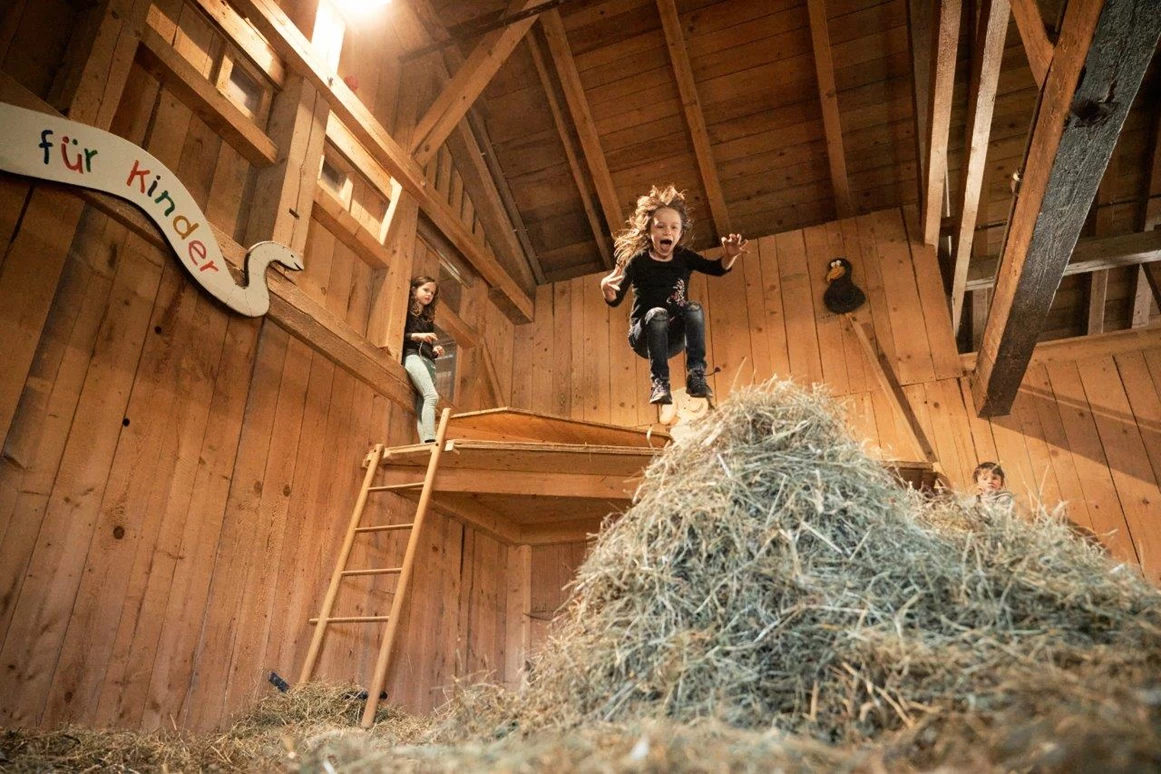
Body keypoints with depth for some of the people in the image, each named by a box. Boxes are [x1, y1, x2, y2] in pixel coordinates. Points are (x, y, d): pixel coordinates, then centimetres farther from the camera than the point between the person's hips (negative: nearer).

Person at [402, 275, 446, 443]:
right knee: (432, 396, -27)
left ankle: (425, 442, -22)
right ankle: (430, 440, -36)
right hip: (411, 355, -6)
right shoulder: (406, 310, 10)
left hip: (428, 360, 6)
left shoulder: (428, 317, 29)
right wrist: (417, 336, -13)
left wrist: (435, 349, 4)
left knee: (422, 404, -10)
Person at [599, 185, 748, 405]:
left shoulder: (684, 257, 5)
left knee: (694, 308, -25)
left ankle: (696, 375, -30)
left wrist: (730, 255, -28)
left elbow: (717, 268, -5)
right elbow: (615, 300, -15)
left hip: (674, 337, 3)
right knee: (657, 313, -34)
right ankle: (659, 382, -38)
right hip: (643, 336, -3)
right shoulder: (638, 260, -6)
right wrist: (606, 288, -39)